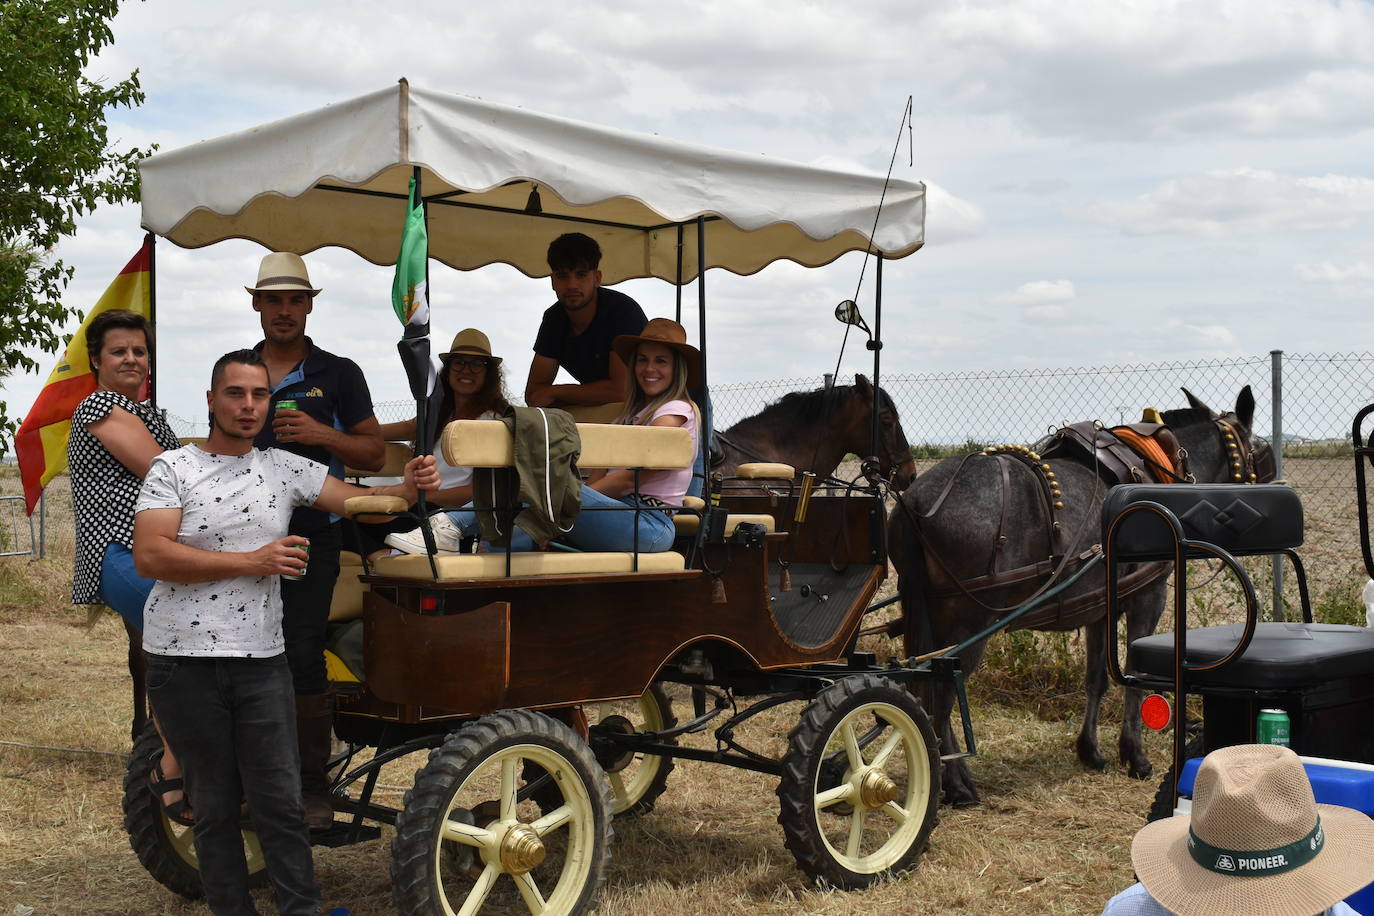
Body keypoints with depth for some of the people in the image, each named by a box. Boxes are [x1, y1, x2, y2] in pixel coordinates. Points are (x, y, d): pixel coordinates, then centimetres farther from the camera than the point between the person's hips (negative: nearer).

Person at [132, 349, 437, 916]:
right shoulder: (173, 469, -2)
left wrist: (410, 487, -18)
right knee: (214, 806, 8)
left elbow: (360, 501, 5)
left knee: (281, 803, 0)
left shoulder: (285, 468, 9)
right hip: (183, 661, -2)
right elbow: (149, 556, -14)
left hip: (262, 661, 2)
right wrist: (253, 561, -16)